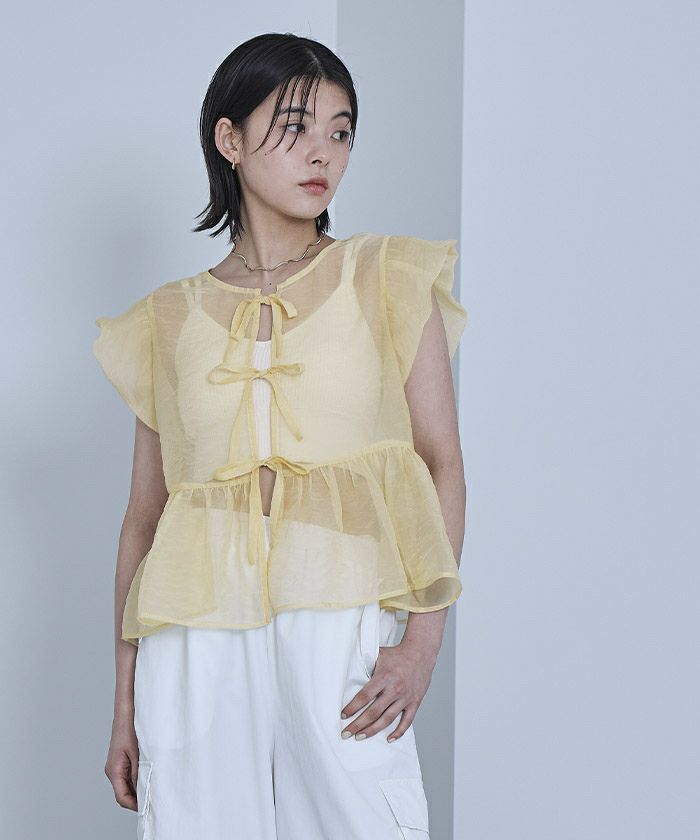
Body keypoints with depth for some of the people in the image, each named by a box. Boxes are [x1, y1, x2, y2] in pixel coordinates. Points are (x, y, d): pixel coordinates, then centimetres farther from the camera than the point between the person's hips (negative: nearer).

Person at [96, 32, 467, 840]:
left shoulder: (388, 279, 7)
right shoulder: (168, 319, 11)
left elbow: (442, 466, 2)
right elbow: (143, 515, 12)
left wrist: (423, 640, -10)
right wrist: (125, 703, 10)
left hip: (340, 618, -1)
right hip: (199, 639, 1)